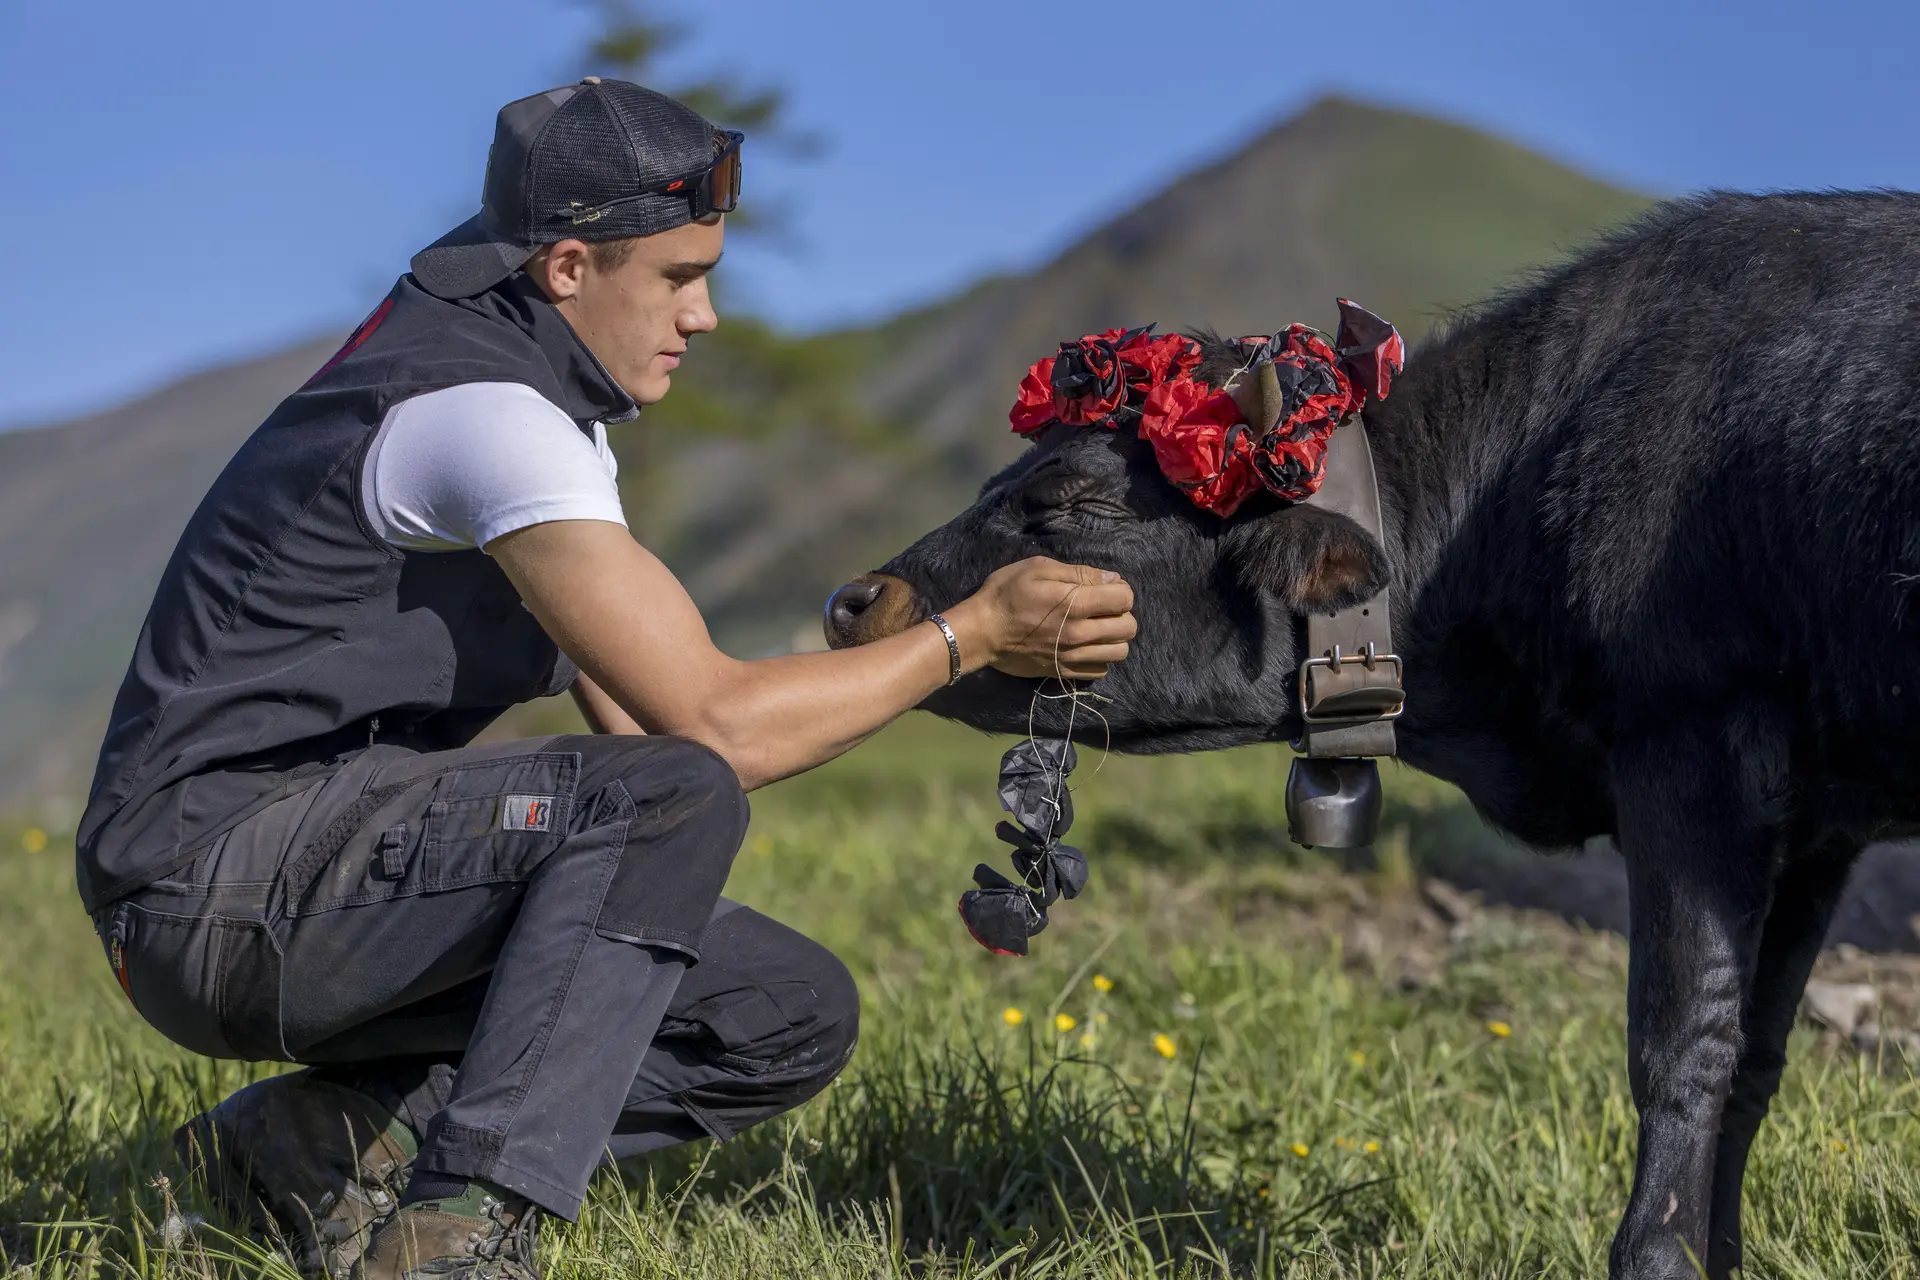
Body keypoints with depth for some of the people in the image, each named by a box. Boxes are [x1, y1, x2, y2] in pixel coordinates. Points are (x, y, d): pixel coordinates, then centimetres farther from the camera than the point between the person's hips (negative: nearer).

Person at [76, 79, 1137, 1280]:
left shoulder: (541, 393, 14)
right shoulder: (486, 411, -19)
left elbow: (639, 707, 14)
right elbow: (713, 730, -23)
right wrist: (970, 634, -14)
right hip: (218, 874, -10)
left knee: (797, 1014, 2)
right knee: (672, 798, -31)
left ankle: (334, 1137, 3)